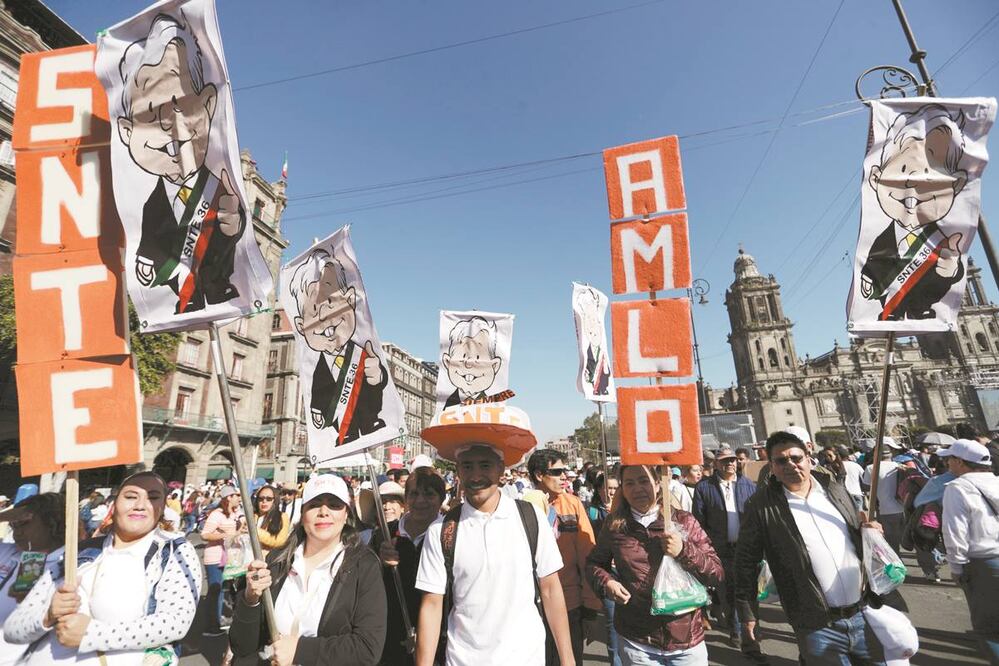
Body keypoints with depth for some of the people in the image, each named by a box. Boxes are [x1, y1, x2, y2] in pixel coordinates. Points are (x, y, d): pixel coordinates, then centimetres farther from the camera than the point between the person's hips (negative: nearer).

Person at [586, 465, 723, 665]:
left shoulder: (683, 521, -5)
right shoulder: (614, 525, -4)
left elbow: (717, 574, -4)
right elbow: (594, 563, 11)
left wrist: (684, 551, -20)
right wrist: (606, 583, -9)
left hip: (687, 640, 0)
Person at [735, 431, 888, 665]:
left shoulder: (834, 489, 3)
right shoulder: (760, 506, -12)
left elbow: (857, 531, 18)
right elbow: (747, 561, -6)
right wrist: (747, 612, -3)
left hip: (864, 613, 5)